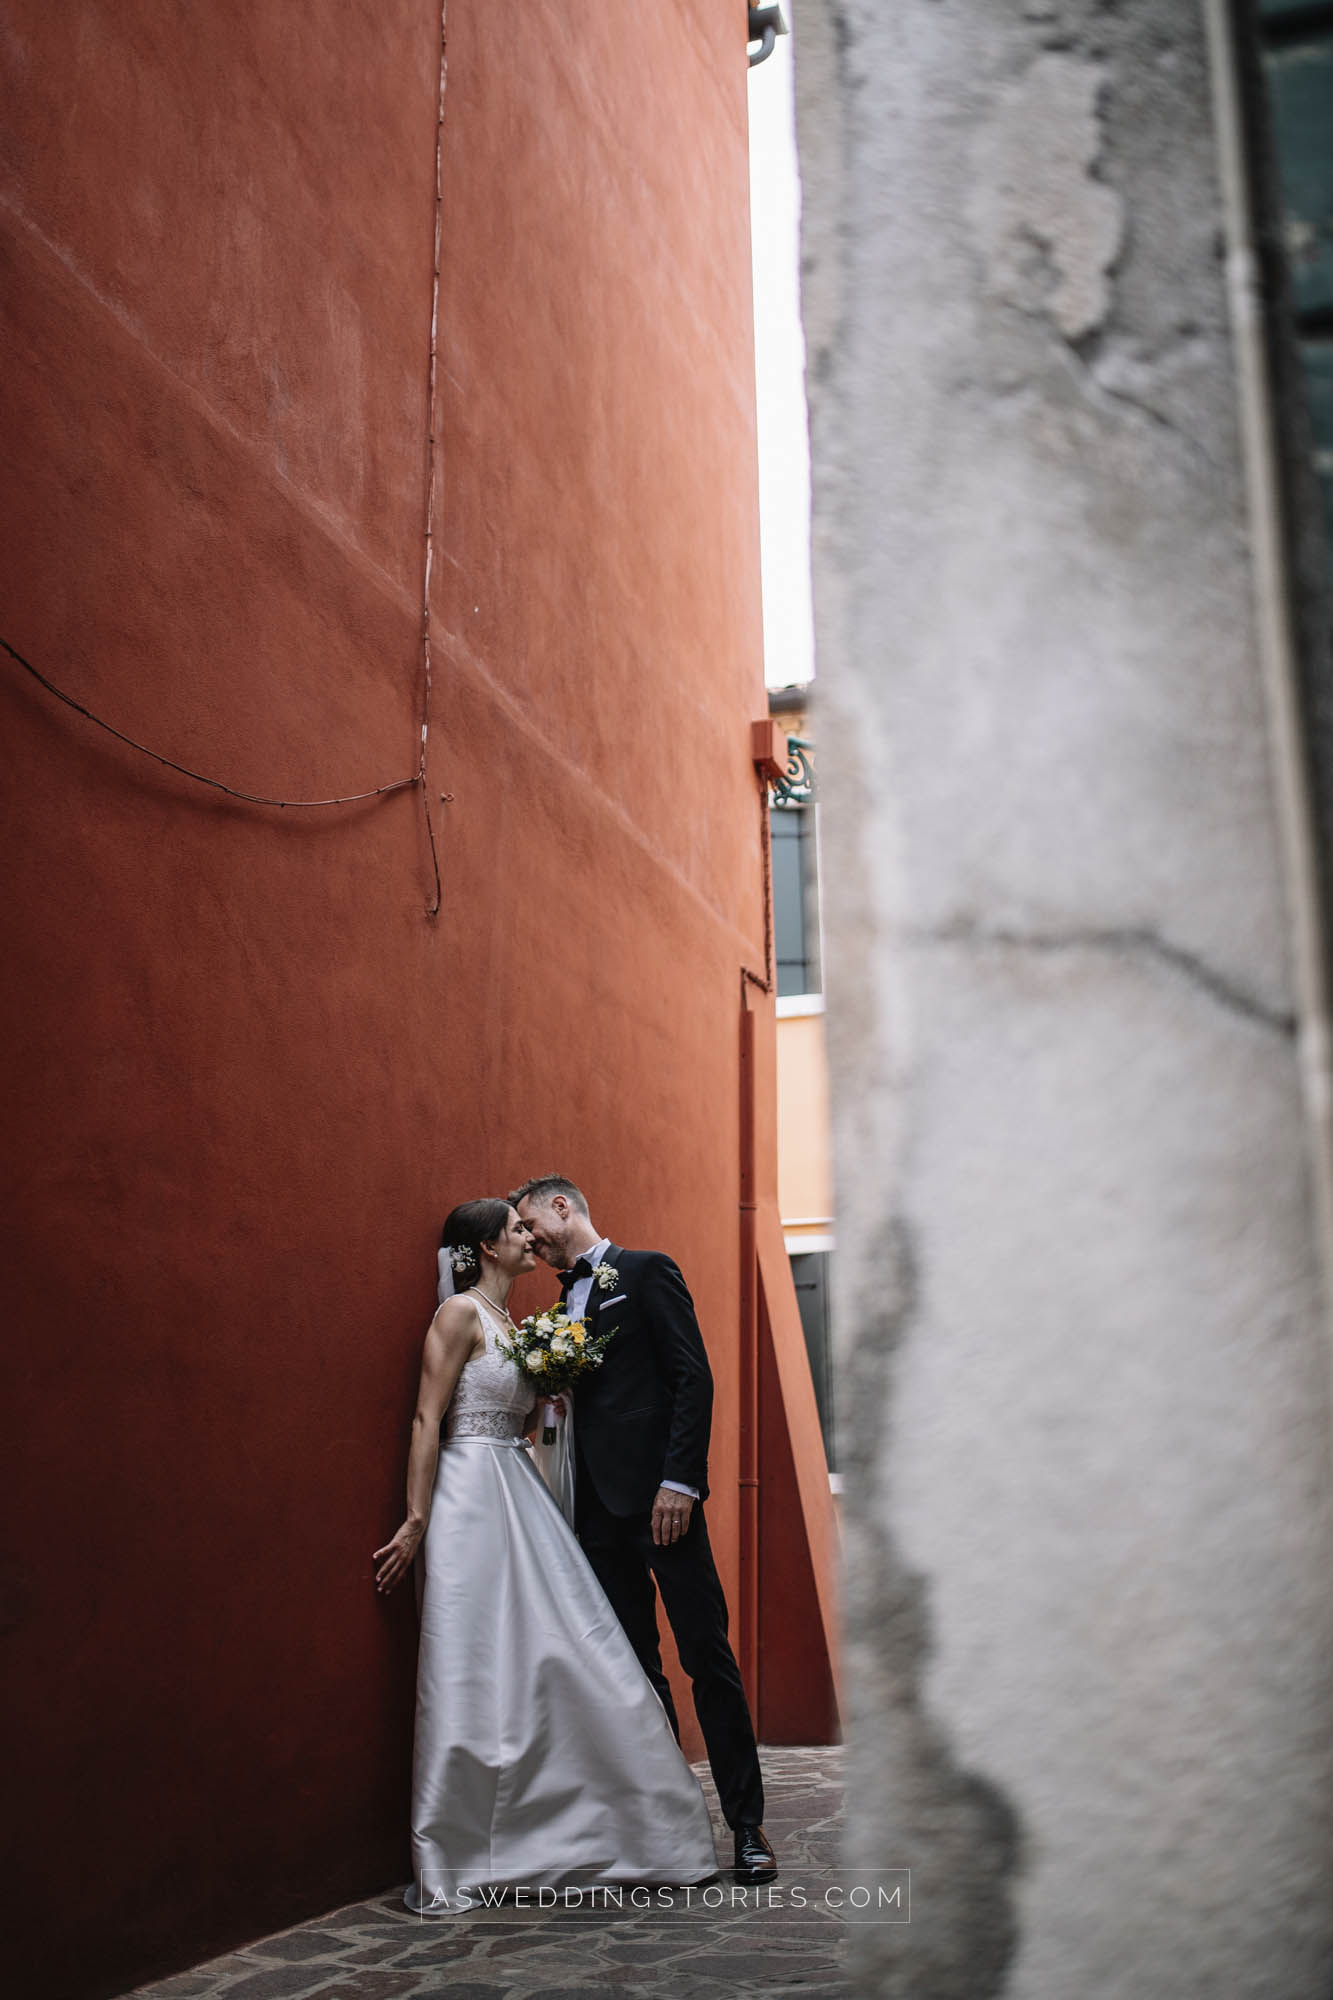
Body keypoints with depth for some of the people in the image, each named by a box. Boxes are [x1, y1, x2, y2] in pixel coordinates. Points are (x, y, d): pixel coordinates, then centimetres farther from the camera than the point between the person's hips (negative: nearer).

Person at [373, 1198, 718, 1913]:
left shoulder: (512, 1321, 18)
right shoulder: (459, 1313, -8)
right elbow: (427, 1420, -13)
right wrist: (416, 1523, -16)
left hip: (521, 1497, 9)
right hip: (471, 1496, -9)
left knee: (567, 1660, 6)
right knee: (475, 1678, -5)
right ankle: (452, 1861, 5)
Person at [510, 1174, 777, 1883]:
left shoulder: (646, 1271, -1)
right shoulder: (564, 1303, 19)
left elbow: (693, 1377, -9)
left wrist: (679, 1480, -16)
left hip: (658, 1494, -7)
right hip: (599, 1506, 7)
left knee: (707, 1655, -5)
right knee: (635, 1665, 8)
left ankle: (747, 1824, 3)